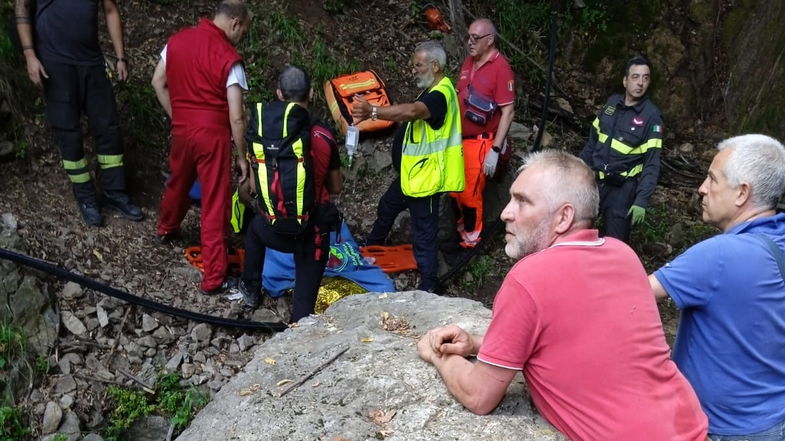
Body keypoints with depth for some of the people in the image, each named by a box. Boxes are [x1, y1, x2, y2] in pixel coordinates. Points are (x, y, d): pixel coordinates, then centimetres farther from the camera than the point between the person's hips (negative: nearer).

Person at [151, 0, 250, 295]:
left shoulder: (177, 40, 2)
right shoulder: (229, 58, -16)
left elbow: (158, 83, 11)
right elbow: (236, 117, -17)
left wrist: (176, 117, 19)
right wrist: (242, 156, -7)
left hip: (182, 130, 6)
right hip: (213, 135, -6)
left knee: (177, 184, 31)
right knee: (215, 206, 0)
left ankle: (166, 229, 58)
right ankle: (214, 278, 6)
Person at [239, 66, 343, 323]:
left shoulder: (262, 130, -8)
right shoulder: (323, 137, -11)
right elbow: (336, 188, 1)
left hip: (274, 227, 2)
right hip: (312, 229, -2)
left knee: (255, 229, 37)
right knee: (305, 297, 13)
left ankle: (251, 290, 50)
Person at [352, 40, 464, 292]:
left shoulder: (442, 94, -24)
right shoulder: (432, 90, 10)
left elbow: (412, 111, -43)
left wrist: (373, 112, -53)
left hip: (426, 178, -11)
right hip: (411, 174, 11)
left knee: (424, 235, -3)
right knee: (387, 208, 30)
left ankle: (428, 286, 10)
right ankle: (371, 248, 55)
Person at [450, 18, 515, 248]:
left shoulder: (500, 68, -16)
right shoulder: (468, 62, 7)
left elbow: (508, 112, -17)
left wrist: (495, 150, -19)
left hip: (480, 142, -7)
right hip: (458, 138, 7)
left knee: (470, 194, 4)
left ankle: (470, 240, 24)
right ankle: (460, 227, 41)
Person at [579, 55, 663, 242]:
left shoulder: (651, 116, -11)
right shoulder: (612, 102, 3)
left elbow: (651, 164, -14)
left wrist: (641, 200, -22)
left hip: (621, 188, -5)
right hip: (592, 180, 5)